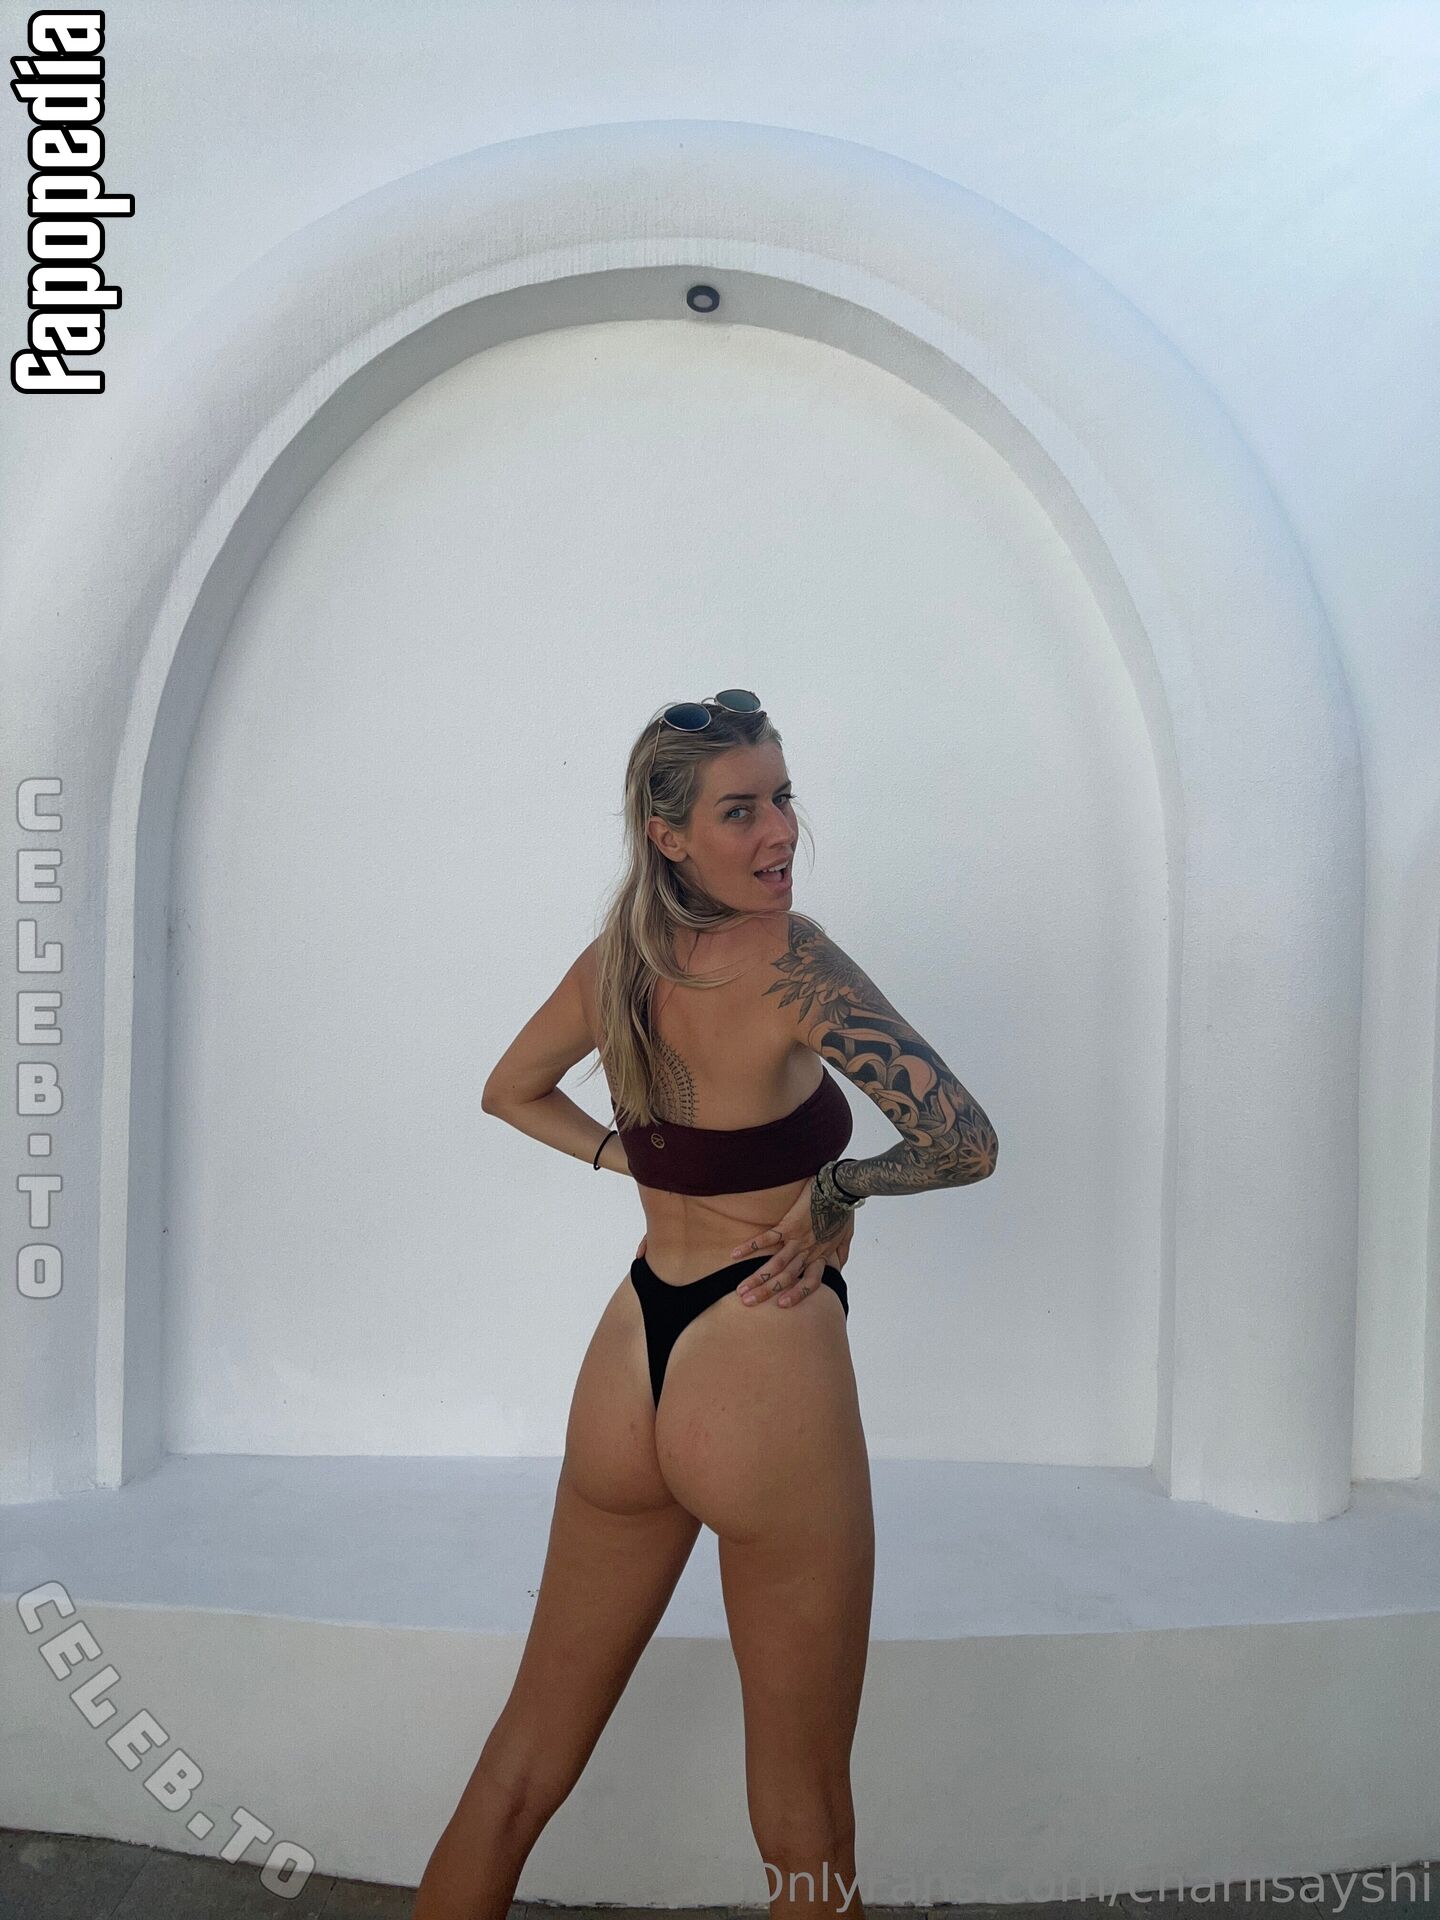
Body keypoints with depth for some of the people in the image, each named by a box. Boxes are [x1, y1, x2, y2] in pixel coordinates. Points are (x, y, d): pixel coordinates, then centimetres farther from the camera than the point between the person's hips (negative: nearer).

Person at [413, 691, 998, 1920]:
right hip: (769, 1375, -6)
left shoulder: (614, 959, 2)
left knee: (523, 1762, 23)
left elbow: (512, 1092, 19)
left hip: (627, 1365, 7)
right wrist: (836, 1188, -4)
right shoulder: (791, 956, -18)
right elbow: (966, 1144, -21)